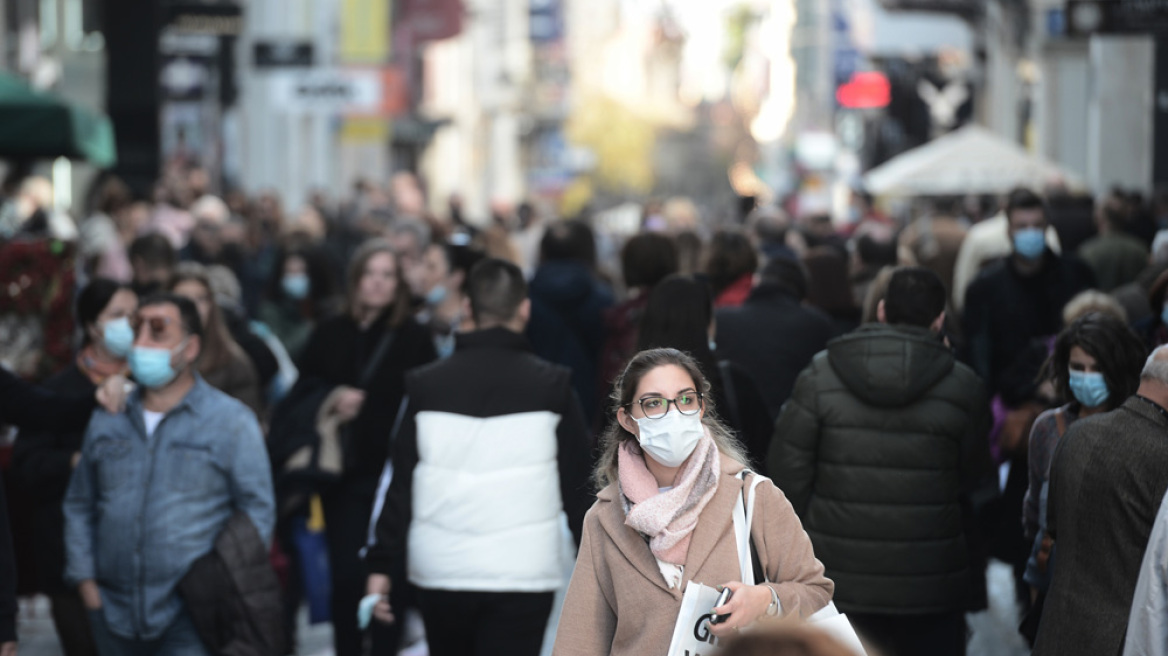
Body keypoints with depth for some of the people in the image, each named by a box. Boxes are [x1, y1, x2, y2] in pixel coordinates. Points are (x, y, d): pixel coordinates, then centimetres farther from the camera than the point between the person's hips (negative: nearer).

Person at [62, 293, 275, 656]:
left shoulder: (232, 421, 1)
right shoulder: (106, 420, 13)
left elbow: (257, 512, 0)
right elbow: (79, 504, 18)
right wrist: (84, 579, 7)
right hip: (115, 614, 5)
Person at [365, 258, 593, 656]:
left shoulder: (427, 385, 1)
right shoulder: (551, 387, -3)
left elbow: (400, 482, 1)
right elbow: (579, 484, 1)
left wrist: (381, 564, 6)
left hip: (440, 574, 2)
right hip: (522, 574, -2)